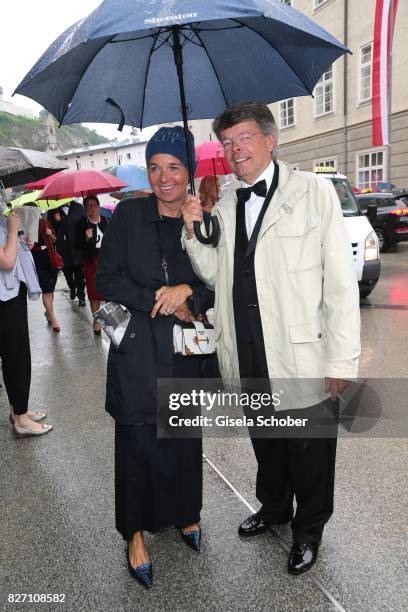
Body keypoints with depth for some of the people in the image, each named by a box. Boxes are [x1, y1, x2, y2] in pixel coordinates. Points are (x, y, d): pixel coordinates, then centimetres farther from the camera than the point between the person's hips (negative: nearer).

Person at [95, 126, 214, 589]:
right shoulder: (128, 214, -2)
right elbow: (106, 279, -6)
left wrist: (188, 290, -16)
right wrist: (161, 302, -13)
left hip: (185, 350, 2)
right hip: (137, 348, -2)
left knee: (184, 437, 12)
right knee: (139, 441, 6)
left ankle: (185, 512, 38)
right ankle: (136, 533, 27)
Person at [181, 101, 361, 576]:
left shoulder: (313, 191, -8)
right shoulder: (226, 204, 8)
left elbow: (340, 282, -11)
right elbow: (215, 273, 9)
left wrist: (342, 361, -14)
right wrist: (192, 233, -7)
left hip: (303, 359, -4)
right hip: (249, 362, 5)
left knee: (310, 452, 14)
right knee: (265, 444, 24)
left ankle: (308, 530, 41)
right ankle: (273, 507, 51)